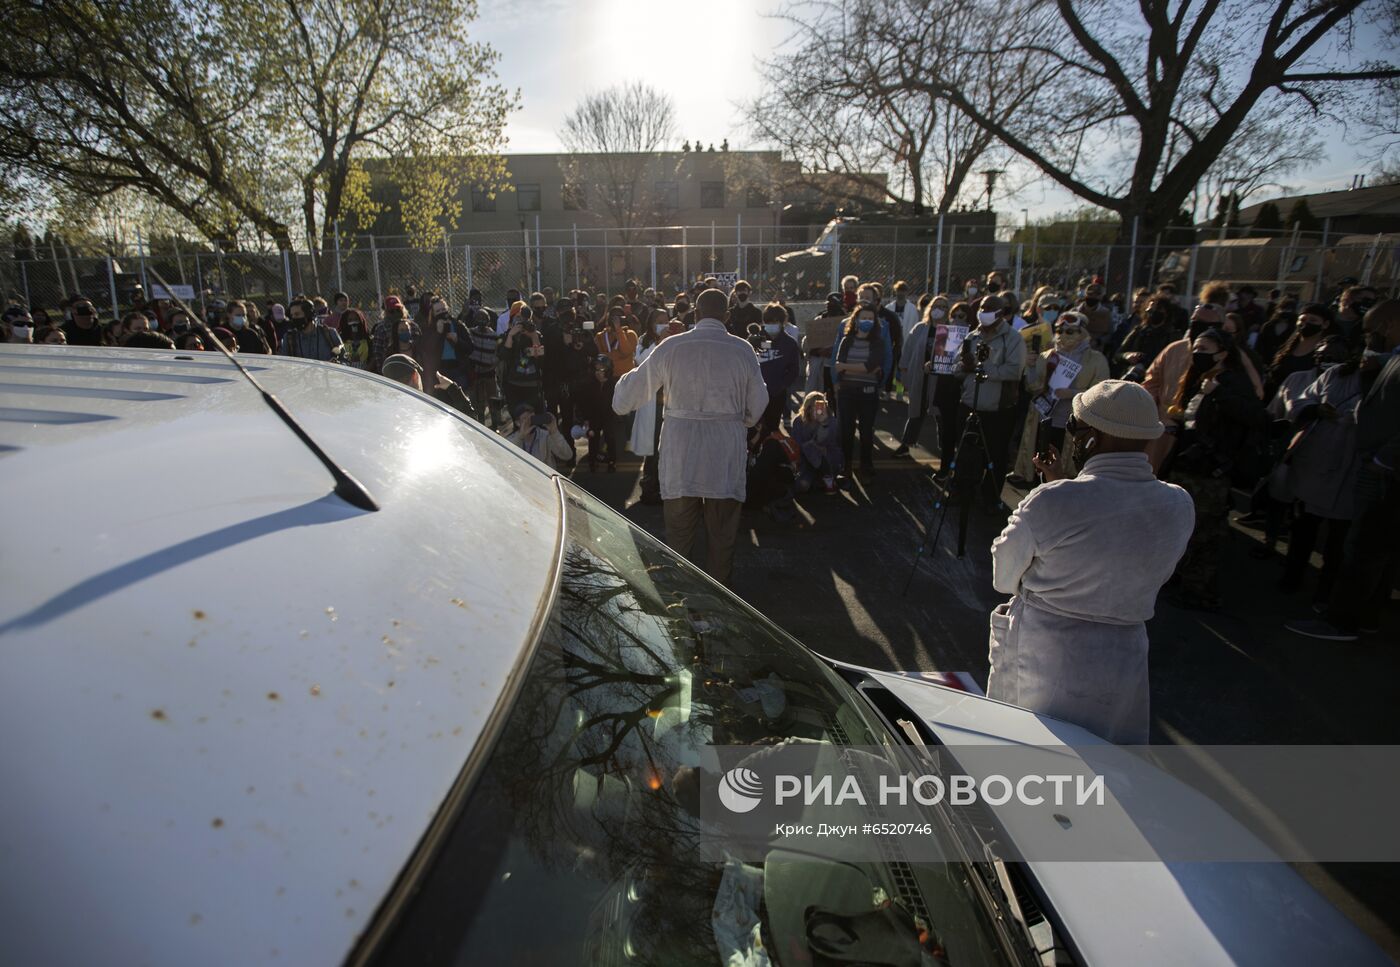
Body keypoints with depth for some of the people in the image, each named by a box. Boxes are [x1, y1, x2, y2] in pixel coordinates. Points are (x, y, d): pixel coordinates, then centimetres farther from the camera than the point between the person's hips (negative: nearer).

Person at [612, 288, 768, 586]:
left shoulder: (670, 347, -1)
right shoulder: (743, 350, -1)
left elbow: (635, 386, 11)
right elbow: (758, 404, 5)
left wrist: (621, 401, 34)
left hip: (680, 454, 0)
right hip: (726, 456, 0)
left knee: (679, 534, 10)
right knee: (722, 536, 9)